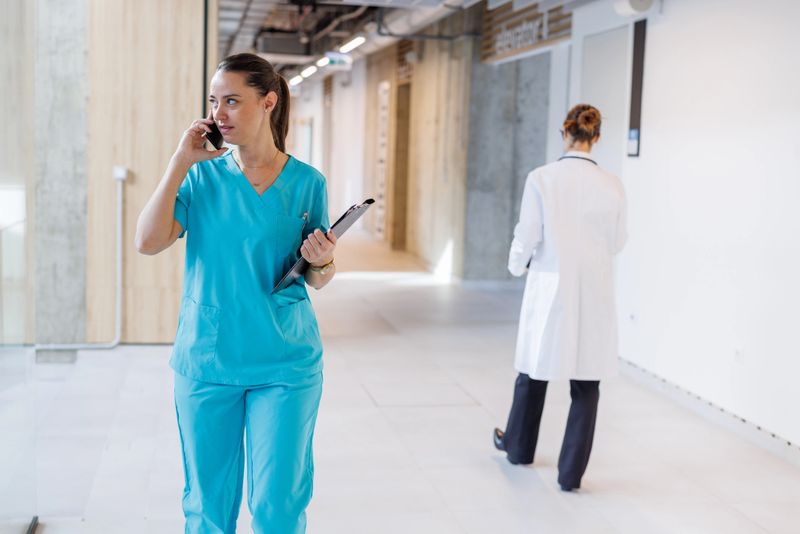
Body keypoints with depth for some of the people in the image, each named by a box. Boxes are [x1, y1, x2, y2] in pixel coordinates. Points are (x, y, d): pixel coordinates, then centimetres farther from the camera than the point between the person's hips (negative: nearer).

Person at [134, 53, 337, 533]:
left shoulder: (306, 182, -2)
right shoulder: (202, 175, 0)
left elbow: (317, 280, 6)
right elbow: (149, 242, -13)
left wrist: (322, 263, -17)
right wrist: (181, 161, -12)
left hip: (285, 366, -1)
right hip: (205, 362, 1)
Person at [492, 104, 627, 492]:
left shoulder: (541, 179, -11)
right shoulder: (612, 186, -6)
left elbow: (527, 237, -8)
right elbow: (617, 242, 4)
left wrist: (517, 266, 12)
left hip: (551, 288, 0)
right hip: (594, 292, 0)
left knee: (535, 370, 19)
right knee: (586, 384, 9)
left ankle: (519, 446, 40)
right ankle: (571, 471, 11)